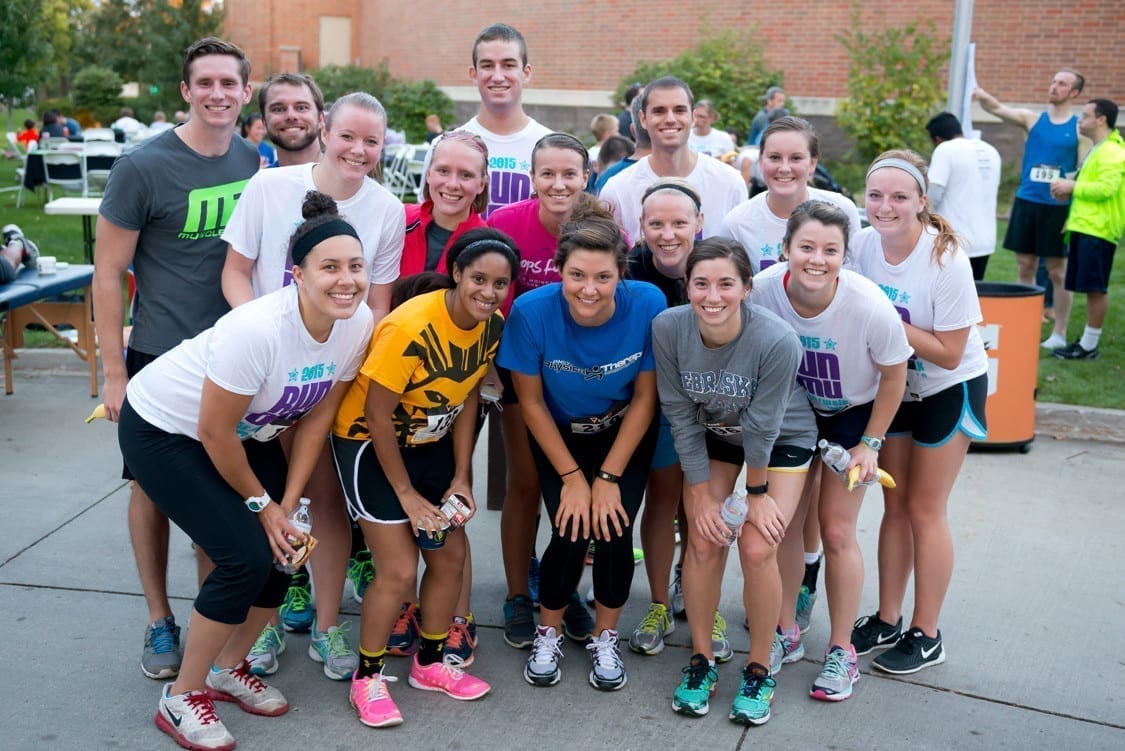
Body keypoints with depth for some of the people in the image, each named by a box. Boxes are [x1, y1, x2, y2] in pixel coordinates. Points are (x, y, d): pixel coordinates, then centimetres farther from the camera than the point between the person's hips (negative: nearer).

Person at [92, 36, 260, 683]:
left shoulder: (256, 162, 2)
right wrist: (114, 372, -9)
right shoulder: (143, 166, -12)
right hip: (159, 357, -3)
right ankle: (160, 621, 23)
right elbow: (109, 272, -8)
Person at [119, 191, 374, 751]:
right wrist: (260, 502, -12)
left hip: (248, 432, 7)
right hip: (163, 428, -6)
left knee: (284, 548, -2)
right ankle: (181, 698, 5)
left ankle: (227, 669, 23)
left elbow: (316, 419, -6)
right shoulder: (257, 329, -36)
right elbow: (213, 433, -25)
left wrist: (287, 505, -7)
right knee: (246, 557, -15)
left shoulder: (359, 326, -17)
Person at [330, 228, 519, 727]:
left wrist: (461, 478, -3)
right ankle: (367, 678, 12)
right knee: (399, 569, -9)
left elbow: (467, 397, 0)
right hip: (369, 442, -6)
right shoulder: (411, 327, -31)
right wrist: (407, 496, -18)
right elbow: (378, 416, -24)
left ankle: (430, 662, 28)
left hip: (429, 442, 7)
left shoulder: (493, 326, -11)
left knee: (450, 555, 7)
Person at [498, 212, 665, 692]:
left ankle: (605, 639, 15)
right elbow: (531, 401, -14)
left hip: (624, 433, 1)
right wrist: (572, 477, -12)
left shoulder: (648, 305, -28)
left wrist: (608, 477, -12)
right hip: (559, 435, 0)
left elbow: (645, 397, -14)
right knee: (571, 534, -12)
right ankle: (548, 633, 16)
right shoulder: (533, 311, -29)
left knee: (613, 530, -12)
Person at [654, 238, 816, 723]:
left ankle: (760, 669, 10)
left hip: (782, 439, -2)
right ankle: (701, 660, 14)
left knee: (757, 548, -12)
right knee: (704, 541, -6)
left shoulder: (777, 341, -35)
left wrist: (757, 492, -10)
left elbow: (761, 426, -23)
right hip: (710, 434, 3)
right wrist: (701, 494, -12)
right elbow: (681, 415, -16)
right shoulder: (668, 328, -26)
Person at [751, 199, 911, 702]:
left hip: (853, 413, -2)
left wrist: (870, 444, -8)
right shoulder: (762, 291, -27)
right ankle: (785, 632, 24)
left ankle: (841, 650, 14)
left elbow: (894, 376, -14)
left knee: (836, 531, -3)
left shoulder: (871, 308, -33)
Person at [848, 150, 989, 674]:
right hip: (892, 387, 5)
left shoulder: (946, 260, -27)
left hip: (949, 391, -5)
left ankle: (926, 635, 16)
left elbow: (949, 354, -24)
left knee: (925, 509, 2)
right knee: (894, 504, 12)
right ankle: (887, 620, 25)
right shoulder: (861, 244, -13)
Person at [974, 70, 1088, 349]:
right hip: (1026, 202, 3)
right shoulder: (1033, 119, 6)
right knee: (1025, 266, 8)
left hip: (1057, 207, -3)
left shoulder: (1079, 129, 0)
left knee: (1057, 271, 2)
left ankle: (1059, 334, 11)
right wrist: (983, 96, -31)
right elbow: (999, 109, -9)